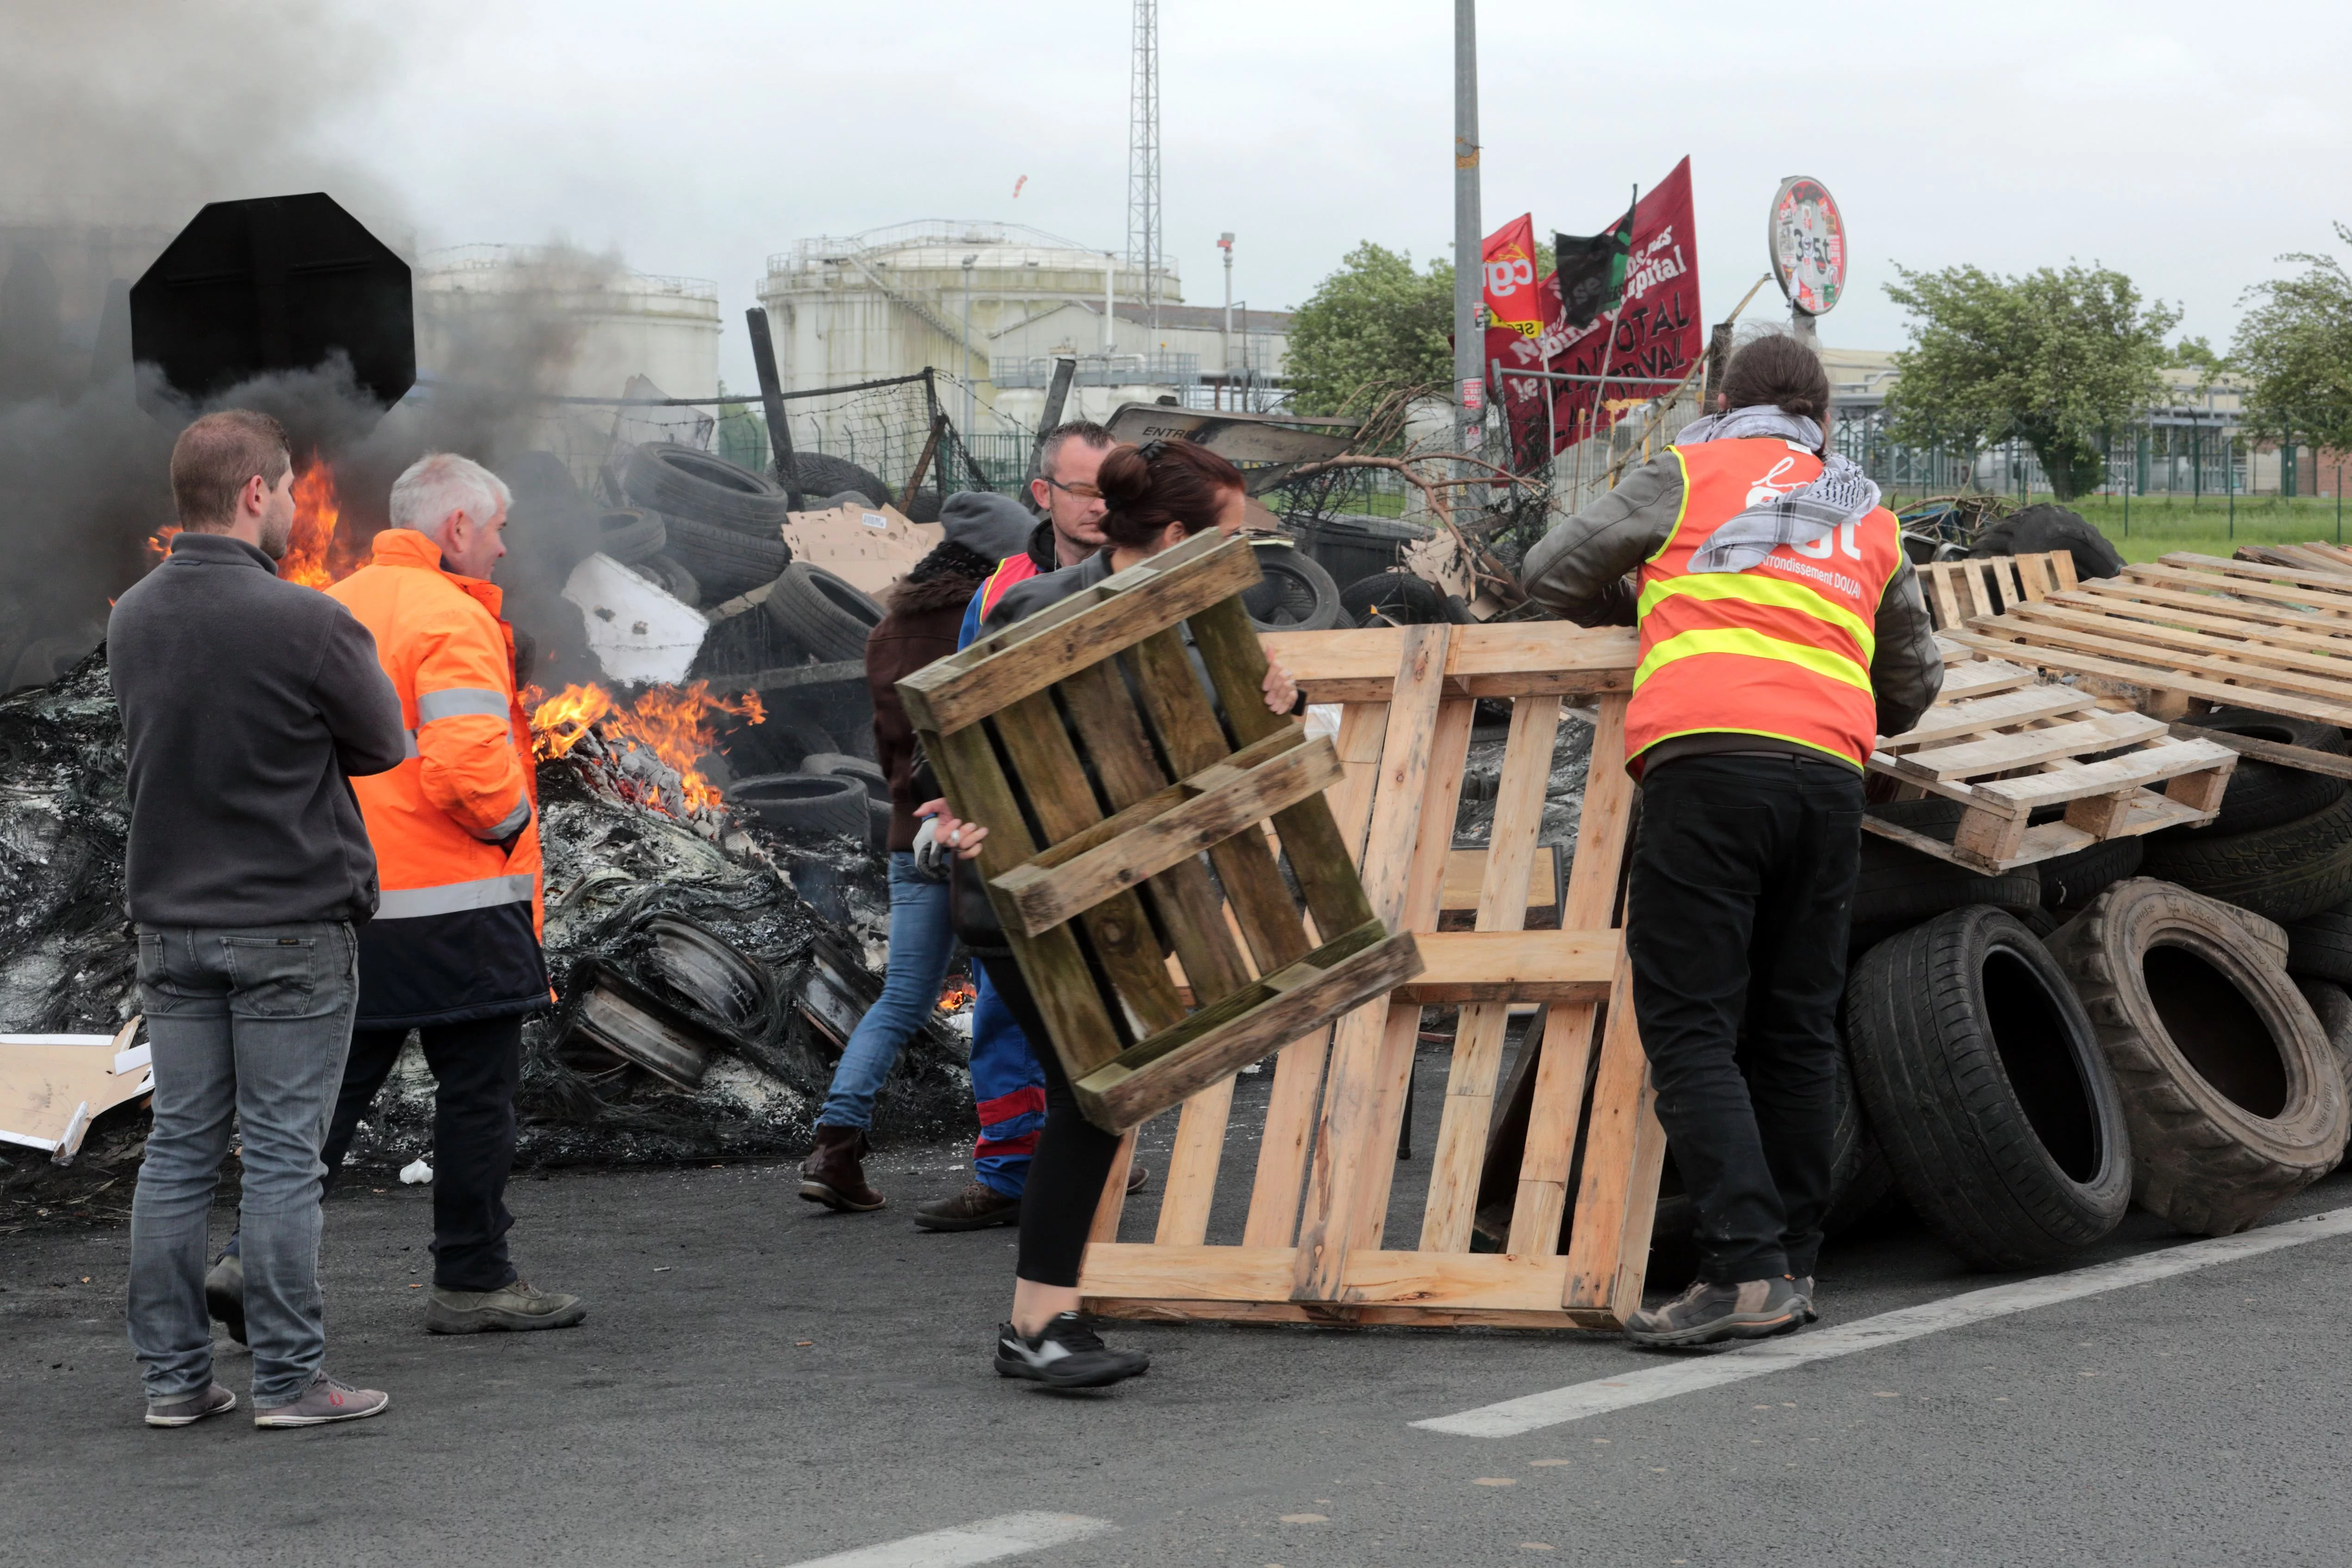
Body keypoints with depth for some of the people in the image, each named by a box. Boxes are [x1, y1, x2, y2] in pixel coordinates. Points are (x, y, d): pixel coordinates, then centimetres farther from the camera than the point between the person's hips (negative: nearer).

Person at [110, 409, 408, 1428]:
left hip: (169, 918, 6)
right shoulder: (303, 621, -16)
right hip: (293, 926, -6)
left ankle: (172, 1377, 15)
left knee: (178, 1147, 10)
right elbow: (382, 743, -4)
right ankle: (289, 1380, 5)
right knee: (281, 1154, 0)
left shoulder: (132, 618, 5)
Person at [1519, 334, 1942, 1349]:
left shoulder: (1687, 473, 14)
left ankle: (1745, 1269, -17)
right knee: (1796, 1030, 12)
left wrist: (1639, 602, 34)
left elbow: (1553, 574, 15)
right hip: (1828, 772, 5)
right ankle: (1793, 1265, 14)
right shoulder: (1869, 517, 28)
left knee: (1689, 1025, -7)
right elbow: (1914, 684, 36)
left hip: (1707, 760, -5)